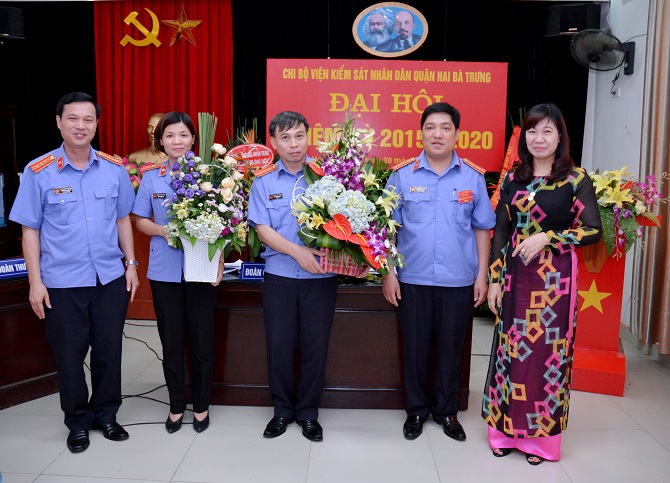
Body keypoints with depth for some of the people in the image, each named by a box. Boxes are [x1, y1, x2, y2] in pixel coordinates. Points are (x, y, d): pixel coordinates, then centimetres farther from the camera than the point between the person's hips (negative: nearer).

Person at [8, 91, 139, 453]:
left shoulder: (114, 168, 2)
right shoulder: (38, 172, -5)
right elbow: (30, 229, -2)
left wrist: (131, 264, 5)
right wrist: (35, 282, -6)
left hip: (111, 278, 2)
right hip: (62, 282, -2)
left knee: (109, 350, 12)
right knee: (69, 354, 9)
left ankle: (105, 414, 31)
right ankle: (78, 421, 29)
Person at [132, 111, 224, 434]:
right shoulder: (151, 178, 4)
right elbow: (141, 221, 10)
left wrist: (219, 261, -10)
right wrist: (162, 230, -12)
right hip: (164, 272, 2)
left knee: (202, 340, 6)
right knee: (171, 341, 10)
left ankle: (201, 406, 24)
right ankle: (176, 405, 27)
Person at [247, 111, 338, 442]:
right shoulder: (264, 181, 4)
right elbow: (262, 228, -2)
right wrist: (297, 252, -16)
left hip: (320, 276, -1)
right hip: (279, 276, 1)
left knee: (315, 345, 6)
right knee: (279, 345, 7)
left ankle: (308, 412, 24)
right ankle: (282, 410, 26)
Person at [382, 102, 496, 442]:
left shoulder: (473, 177, 2)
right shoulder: (402, 175, 0)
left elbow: (482, 229, 6)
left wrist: (482, 274, 3)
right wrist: (388, 273, -3)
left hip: (459, 281, 1)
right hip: (412, 279, 0)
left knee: (451, 349, 12)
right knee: (414, 348, 11)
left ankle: (445, 411, 31)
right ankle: (416, 410, 30)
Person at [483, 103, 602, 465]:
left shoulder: (576, 179, -3)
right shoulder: (513, 179, 7)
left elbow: (593, 230, -5)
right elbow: (500, 231, 7)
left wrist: (548, 237, -17)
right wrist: (494, 278, 2)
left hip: (554, 278, -3)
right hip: (515, 277, 3)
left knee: (548, 350, 3)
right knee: (511, 349, 8)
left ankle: (541, 435, 19)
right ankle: (506, 429, 22)